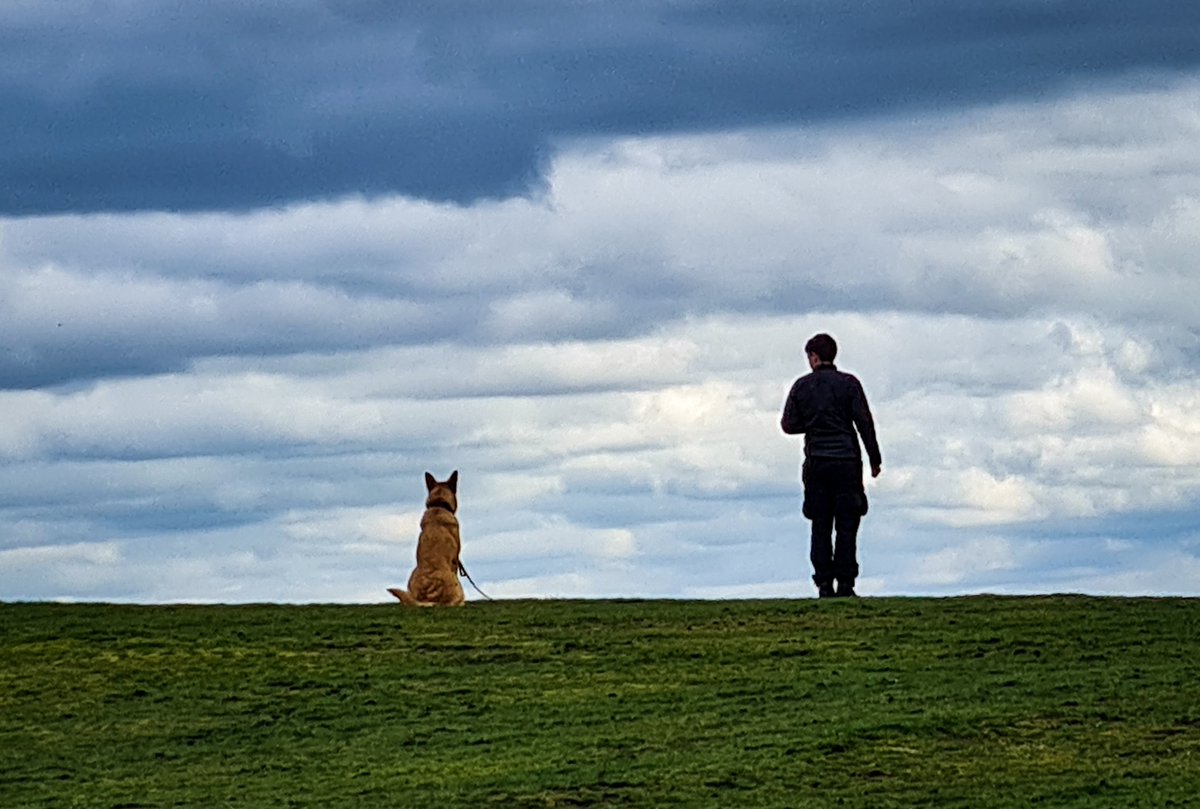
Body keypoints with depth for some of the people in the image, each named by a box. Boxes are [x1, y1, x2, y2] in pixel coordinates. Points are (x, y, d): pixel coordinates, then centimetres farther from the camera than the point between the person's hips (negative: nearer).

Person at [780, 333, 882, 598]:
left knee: (820, 526, 5)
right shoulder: (848, 384, -1)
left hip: (816, 461, 1)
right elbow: (864, 422, -3)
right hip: (847, 460, -1)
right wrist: (875, 459, 3)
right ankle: (845, 582, -6)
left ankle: (824, 584, 0)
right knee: (847, 525, 1)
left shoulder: (802, 386, 3)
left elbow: (789, 424, 4)